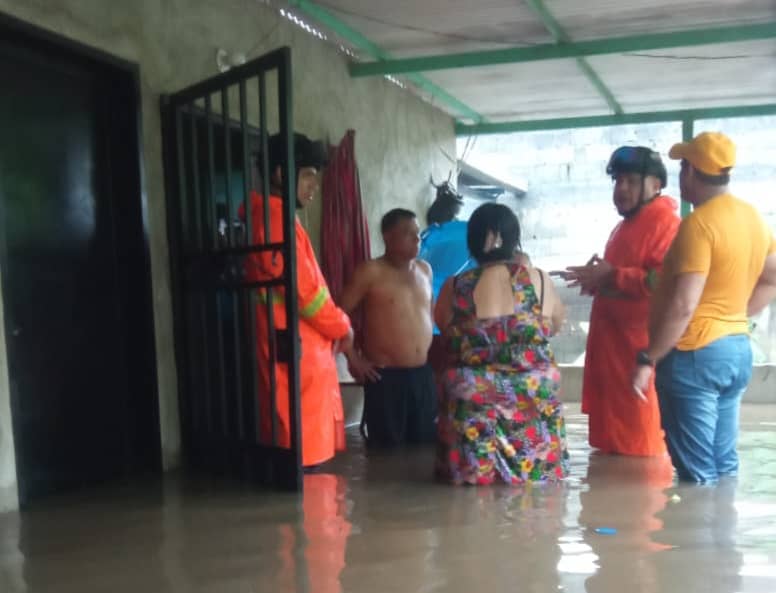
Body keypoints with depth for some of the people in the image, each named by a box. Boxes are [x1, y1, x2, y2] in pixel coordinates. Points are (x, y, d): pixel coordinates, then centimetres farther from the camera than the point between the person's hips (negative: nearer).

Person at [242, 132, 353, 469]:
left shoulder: (273, 216, 18)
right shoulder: (274, 218, -15)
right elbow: (303, 288, -17)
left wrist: (332, 328, 12)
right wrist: (341, 327, -4)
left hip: (299, 346, 10)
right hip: (296, 348, -10)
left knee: (306, 437, 14)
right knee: (304, 442, -5)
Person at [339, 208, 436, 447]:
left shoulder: (425, 270, 11)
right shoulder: (371, 272, -9)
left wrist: (433, 350, 15)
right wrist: (353, 358, -11)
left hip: (423, 375, 6)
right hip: (385, 377, -6)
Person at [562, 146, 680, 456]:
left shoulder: (665, 222, -13)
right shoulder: (626, 224, 20)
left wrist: (611, 276, -21)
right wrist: (598, 278, 17)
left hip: (642, 346, -10)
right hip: (612, 343, 11)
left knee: (639, 440, -5)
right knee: (613, 431, 15)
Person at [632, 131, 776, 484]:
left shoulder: (698, 224, -18)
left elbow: (682, 306, -23)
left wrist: (647, 360, -17)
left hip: (695, 354, -9)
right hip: (738, 350, 9)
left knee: (697, 474, -1)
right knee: (724, 464, 15)